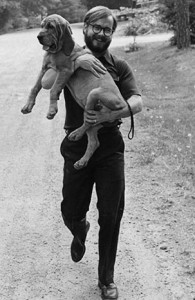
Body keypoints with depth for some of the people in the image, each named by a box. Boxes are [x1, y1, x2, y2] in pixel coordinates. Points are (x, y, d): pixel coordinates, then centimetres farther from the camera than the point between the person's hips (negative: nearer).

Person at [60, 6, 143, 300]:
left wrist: (107, 115, -30)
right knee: (71, 213, 8)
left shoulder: (119, 66, 3)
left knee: (110, 217, 4)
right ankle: (80, 232, 47)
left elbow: (137, 102, -12)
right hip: (77, 147, 0)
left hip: (110, 147, 0)